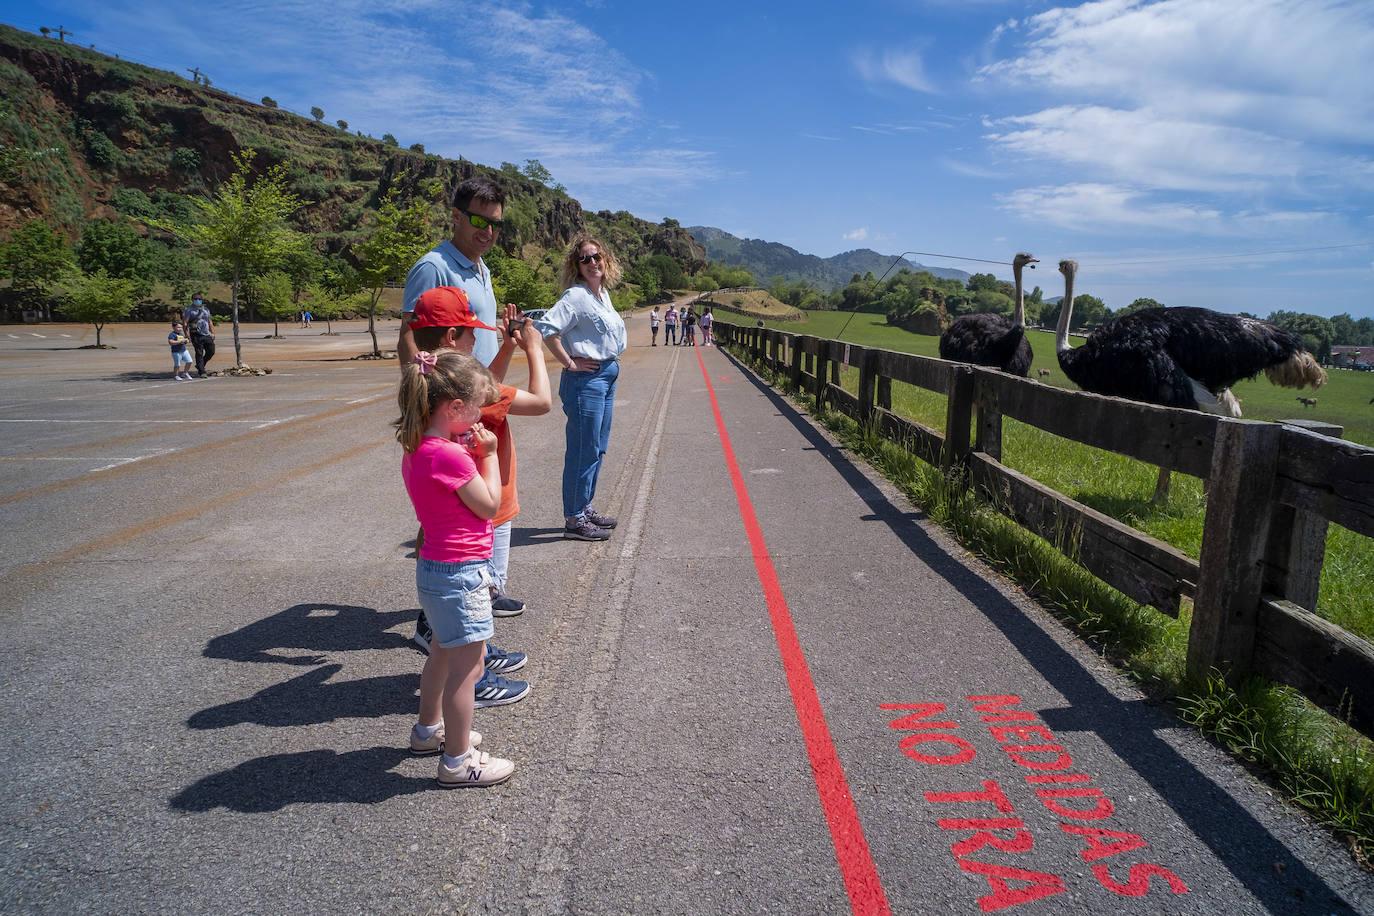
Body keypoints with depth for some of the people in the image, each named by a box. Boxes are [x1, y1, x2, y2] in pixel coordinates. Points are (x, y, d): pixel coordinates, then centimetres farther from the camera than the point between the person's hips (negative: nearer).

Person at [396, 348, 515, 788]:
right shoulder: (449, 456, -25)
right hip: (460, 572, -10)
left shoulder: (417, 448, 4)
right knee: (467, 666, 2)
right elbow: (489, 505, -15)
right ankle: (457, 761, 14)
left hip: (435, 567, 10)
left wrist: (472, 452, 2)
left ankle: (428, 730, 44)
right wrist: (487, 454, -8)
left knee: (444, 654, 26)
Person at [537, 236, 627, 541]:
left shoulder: (603, 293, 13)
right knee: (583, 450, -5)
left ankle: (585, 509, 27)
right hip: (586, 379, -9)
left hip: (607, 378, 9)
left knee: (597, 448, 15)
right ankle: (574, 520, 4)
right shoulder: (576, 296, -15)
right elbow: (546, 326, -28)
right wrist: (568, 362, -21)